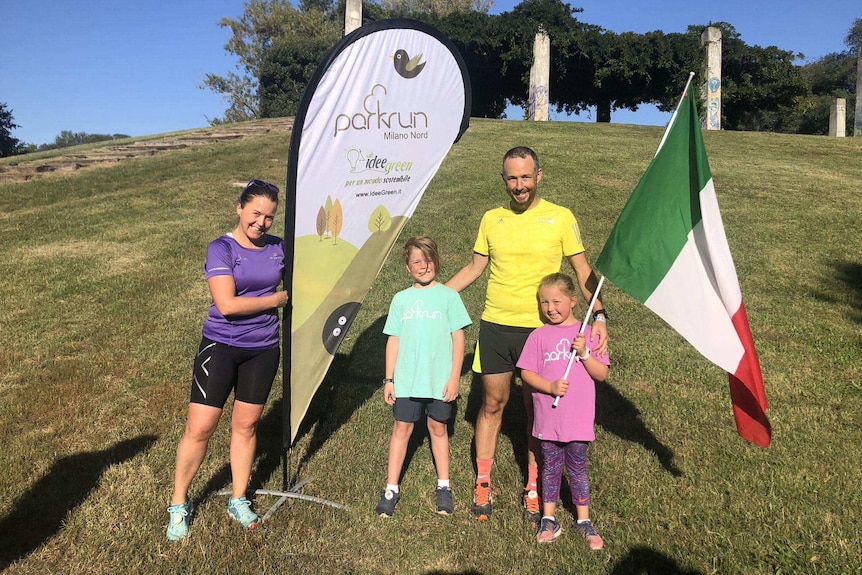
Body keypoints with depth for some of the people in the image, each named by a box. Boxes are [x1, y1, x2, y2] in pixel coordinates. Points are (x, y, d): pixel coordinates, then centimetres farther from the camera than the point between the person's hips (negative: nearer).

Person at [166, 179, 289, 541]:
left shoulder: (278, 248, 3)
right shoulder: (221, 249, -11)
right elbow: (227, 304, -22)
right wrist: (276, 299, -13)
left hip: (263, 349, 4)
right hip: (221, 347, -4)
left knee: (246, 425, 13)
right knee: (199, 428, -2)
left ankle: (239, 501, 30)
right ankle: (179, 505, 19)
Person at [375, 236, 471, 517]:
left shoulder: (448, 296, -1)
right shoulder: (401, 299, 5)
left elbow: (458, 338, -1)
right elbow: (393, 340, 7)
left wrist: (455, 377, -5)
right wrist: (389, 379, 5)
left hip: (440, 380, -1)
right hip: (406, 380, 1)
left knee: (438, 428, 10)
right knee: (401, 429, 5)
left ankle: (444, 486, 25)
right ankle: (391, 489, 15)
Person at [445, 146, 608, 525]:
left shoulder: (560, 218, -3)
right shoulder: (492, 219, 5)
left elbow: (582, 270, -1)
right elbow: (474, 268, 12)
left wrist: (599, 314, -12)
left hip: (540, 329, -2)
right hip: (495, 326, 2)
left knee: (537, 409, 9)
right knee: (492, 403, 10)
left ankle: (534, 490, 25)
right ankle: (482, 483, 26)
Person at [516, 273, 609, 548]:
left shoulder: (587, 333, 0)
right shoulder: (539, 336, -2)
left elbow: (602, 374, -3)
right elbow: (526, 373, -4)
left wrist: (584, 353, -17)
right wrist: (551, 386, -19)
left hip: (579, 419, 0)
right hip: (548, 417, 0)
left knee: (577, 467, 11)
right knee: (551, 467, 13)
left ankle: (584, 520, 27)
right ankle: (548, 518, 27)